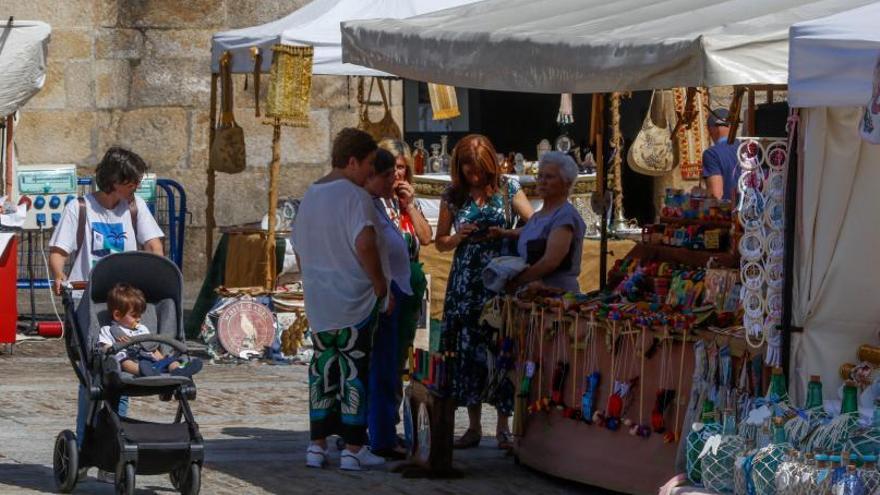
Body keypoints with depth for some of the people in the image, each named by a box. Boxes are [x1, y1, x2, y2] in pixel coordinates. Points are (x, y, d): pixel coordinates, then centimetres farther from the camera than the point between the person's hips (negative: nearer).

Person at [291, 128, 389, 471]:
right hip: (355, 301, -7)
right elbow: (364, 244, -26)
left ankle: (317, 446, 14)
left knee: (322, 369, 13)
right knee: (354, 369, 0)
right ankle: (353, 450, 2)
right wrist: (381, 285, -17)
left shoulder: (310, 195, 11)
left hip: (318, 302, 7)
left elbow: (298, 248, 18)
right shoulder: (354, 196, -14)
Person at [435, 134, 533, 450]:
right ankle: (473, 426, 9)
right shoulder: (453, 196, 9)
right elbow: (440, 242, 14)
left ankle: (503, 427, 2)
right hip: (466, 283, 2)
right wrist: (459, 237, -7)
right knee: (467, 350, 1)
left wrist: (505, 234, -15)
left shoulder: (507, 189, 3)